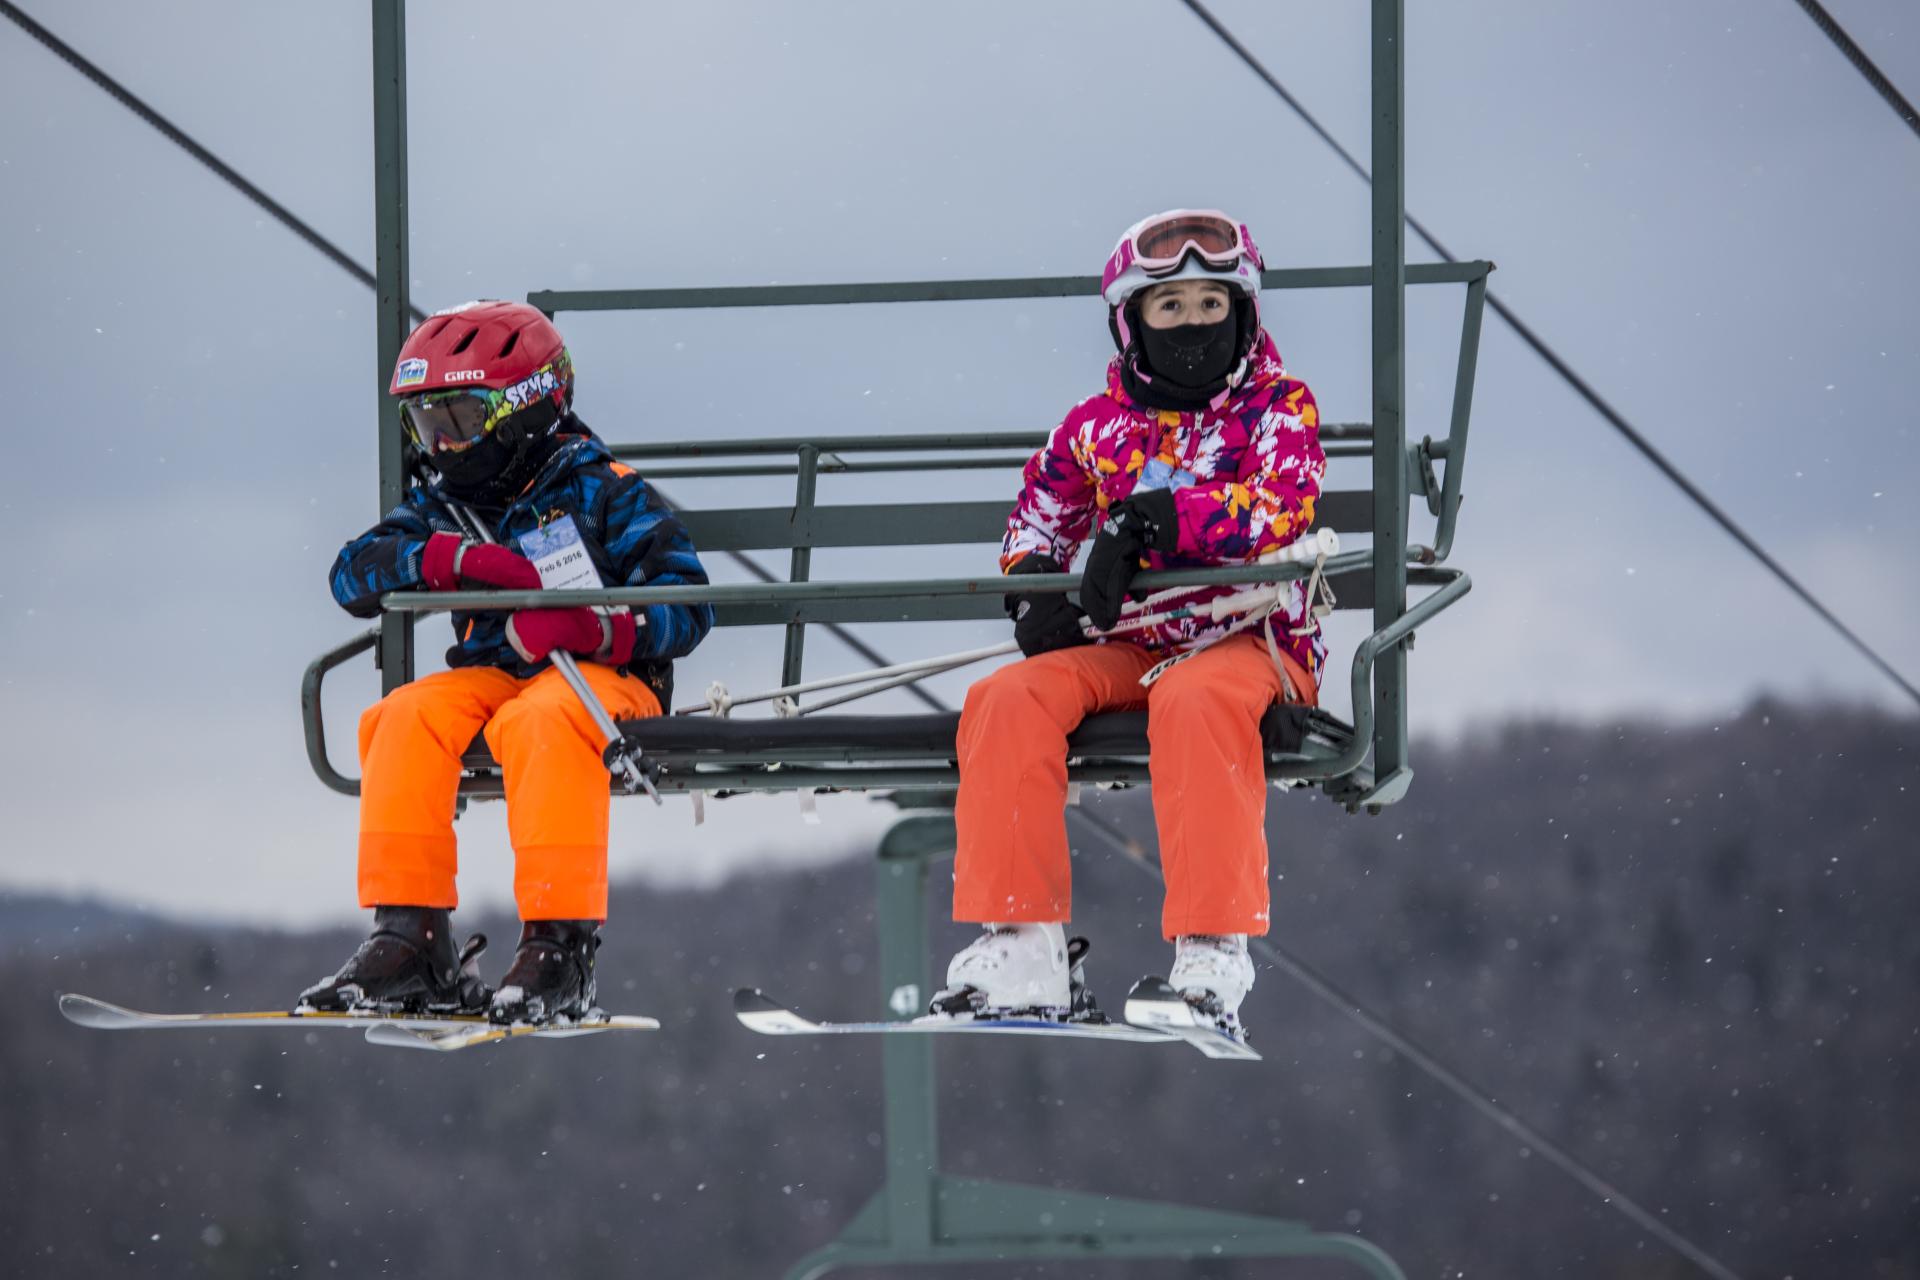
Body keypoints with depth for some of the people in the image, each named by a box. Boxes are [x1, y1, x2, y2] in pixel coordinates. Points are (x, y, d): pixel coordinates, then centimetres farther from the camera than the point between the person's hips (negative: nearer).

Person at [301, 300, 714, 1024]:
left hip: (605, 677, -5)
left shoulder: (603, 491, -3)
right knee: (406, 718, -23)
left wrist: (588, 625, -28)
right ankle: (409, 937, -24)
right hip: (492, 677, 5)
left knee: (540, 720, -38)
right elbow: (355, 575, -1)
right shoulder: (445, 506, 14)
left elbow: (686, 607, -11)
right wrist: (452, 557, -16)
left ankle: (559, 944, -38)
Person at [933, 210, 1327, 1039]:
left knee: (1194, 700, -39)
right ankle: (1022, 954, -25)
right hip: (1134, 648, 5)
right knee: (1008, 699, -22)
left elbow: (1281, 511, -18)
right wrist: (1033, 591, -2)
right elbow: (1037, 521, 22)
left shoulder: (1278, 408, 1)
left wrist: (1148, 519, -25)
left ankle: (1211, 958, -41)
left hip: (1250, 639, -5)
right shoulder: (1098, 426, 12)